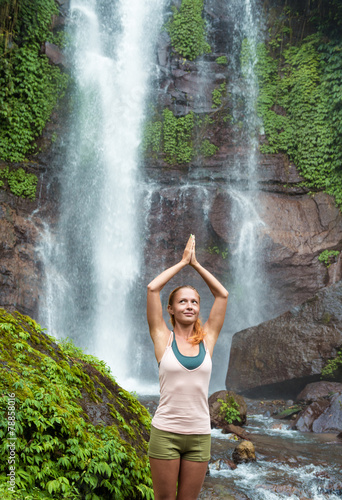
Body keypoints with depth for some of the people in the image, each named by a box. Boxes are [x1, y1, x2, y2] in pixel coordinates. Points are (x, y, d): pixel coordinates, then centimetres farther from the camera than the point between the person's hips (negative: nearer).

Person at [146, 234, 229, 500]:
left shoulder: (207, 339, 5)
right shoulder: (164, 338, -1)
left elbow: (222, 294, 5)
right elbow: (153, 288, -7)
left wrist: (196, 263, 9)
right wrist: (182, 262, 2)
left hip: (199, 434, 2)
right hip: (165, 431, -2)